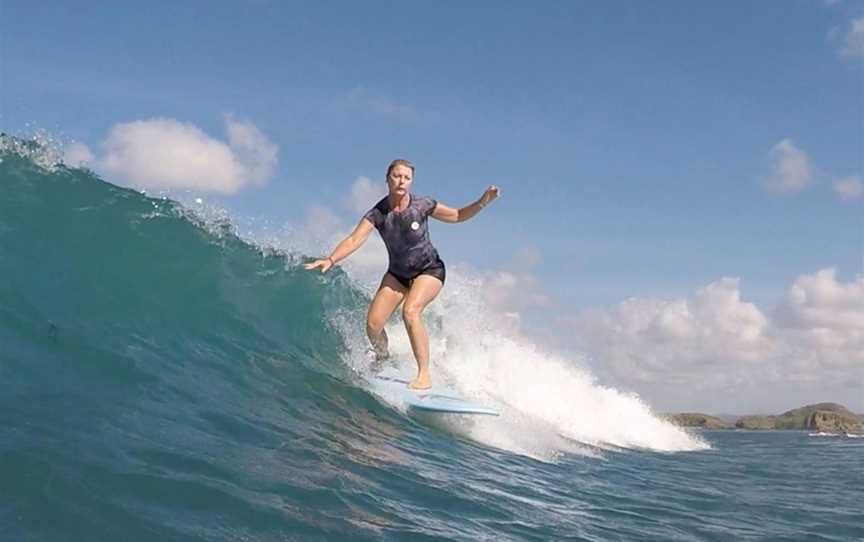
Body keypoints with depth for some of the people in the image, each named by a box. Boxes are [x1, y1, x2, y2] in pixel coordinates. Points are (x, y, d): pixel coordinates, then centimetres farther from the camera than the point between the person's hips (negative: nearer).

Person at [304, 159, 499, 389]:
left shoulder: (422, 206, -17)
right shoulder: (377, 213, -16)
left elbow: (457, 216, -3)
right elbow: (354, 240, -27)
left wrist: (482, 202, -18)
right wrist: (330, 260, -43)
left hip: (429, 270, -3)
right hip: (397, 273, 3)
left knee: (410, 310, -31)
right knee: (373, 323, -9)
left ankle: (424, 375, -24)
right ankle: (384, 360, 27)